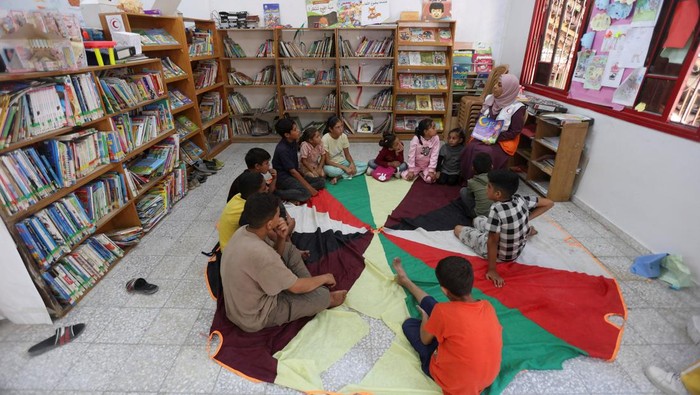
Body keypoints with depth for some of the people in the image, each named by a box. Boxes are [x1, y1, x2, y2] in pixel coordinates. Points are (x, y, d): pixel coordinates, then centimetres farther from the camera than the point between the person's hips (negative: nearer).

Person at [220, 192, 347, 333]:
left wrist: (281, 239, -15)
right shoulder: (259, 254, -37)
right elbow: (296, 287, -23)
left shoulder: (243, 231, -10)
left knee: (289, 249, 10)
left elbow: (274, 258, 6)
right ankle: (328, 300, 22)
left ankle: (311, 286, 13)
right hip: (256, 317, -8)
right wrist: (324, 278, -5)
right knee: (322, 294, -12)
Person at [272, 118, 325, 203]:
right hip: (283, 177, -9)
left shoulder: (293, 142, 2)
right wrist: (309, 187, -20)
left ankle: (293, 191, -16)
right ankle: (275, 193, -18)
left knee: (321, 182, -2)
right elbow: (292, 171, -22)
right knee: (306, 194, -31)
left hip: (294, 174, 9)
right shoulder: (282, 149, -22)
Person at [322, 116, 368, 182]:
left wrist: (352, 163, -19)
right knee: (329, 170, -42)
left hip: (342, 162, 6)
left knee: (364, 165, -13)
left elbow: (347, 154, 4)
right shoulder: (325, 139, -21)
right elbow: (327, 161, -21)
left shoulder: (344, 136, -6)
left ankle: (338, 176, -20)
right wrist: (345, 168, -27)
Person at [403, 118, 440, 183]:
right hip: (416, 165, -1)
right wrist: (411, 170, -17)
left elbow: (434, 156, -16)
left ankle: (421, 173, 10)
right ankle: (417, 172, 13)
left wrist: (431, 171, -20)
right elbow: (411, 155, -17)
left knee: (430, 179, -23)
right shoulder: (416, 139, -22)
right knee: (405, 176, -18)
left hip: (427, 166, 1)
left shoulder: (436, 139, -17)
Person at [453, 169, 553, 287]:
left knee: (458, 229, 11)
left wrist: (492, 270, -20)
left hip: (500, 255, -7)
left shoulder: (496, 210, -36)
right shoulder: (520, 199, -18)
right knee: (477, 220, 27)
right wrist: (527, 218, -3)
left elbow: (492, 241, -29)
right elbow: (549, 203, -4)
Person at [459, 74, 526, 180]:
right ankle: (467, 179, -10)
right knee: (470, 148, -25)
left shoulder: (517, 108, -12)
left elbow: (515, 132, -12)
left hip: (502, 142, -5)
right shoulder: (489, 99, 5)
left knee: (486, 153, -33)